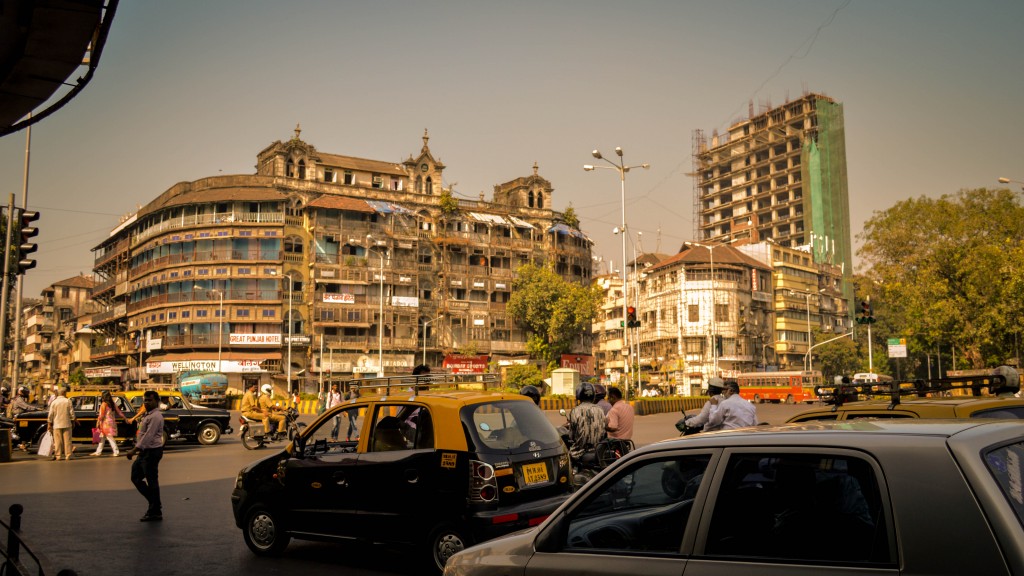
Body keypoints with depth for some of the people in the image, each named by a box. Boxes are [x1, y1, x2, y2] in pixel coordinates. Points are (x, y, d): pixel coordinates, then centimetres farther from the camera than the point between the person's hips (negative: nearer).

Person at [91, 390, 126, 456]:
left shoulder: (104, 404, -11)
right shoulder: (112, 404, 9)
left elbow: (101, 415, -14)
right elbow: (119, 412, 12)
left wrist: (98, 423, -8)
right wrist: (125, 418, 18)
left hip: (106, 423, -8)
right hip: (111, 423, 8)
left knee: (109, 437, -4)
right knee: (101, 438, 15)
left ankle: (116, 451, -5)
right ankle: (98, 452, 21)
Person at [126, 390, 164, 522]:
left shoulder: (155, 416, -17)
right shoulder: (148, 415, 16)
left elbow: (148, 436, -23)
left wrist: (134, 450, -23)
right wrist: (136, 449, 16)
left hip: (152, 452, -10)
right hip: (145, 452, 11)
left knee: (152, 481, -3)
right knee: (136, 477, 14)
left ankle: (155, 512, 5)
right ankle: (154, 504, 20)